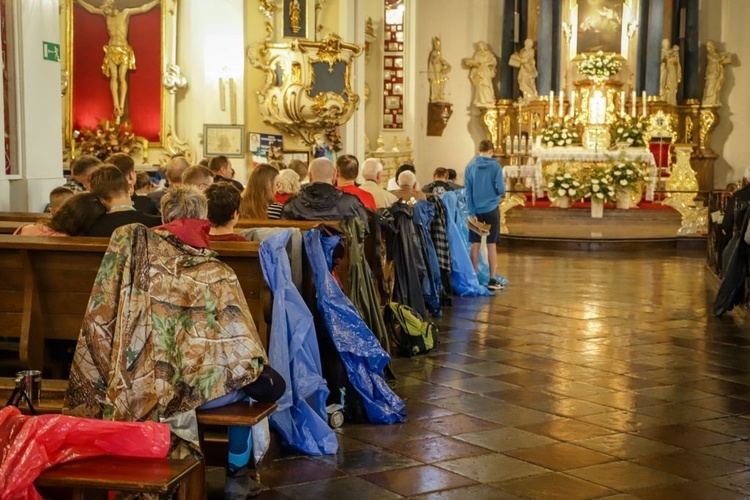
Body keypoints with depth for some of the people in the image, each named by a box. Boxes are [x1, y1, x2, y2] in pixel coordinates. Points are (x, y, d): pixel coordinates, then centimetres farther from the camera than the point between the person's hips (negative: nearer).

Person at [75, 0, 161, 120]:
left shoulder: (126, 13, 1)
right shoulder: (106, 14, 10)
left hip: (124, 50, -2)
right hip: (111, 50, 2)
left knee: (122, 78, -9)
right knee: (114, 77, -7)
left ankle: (121, 106, -15)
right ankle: (117, 106, -13)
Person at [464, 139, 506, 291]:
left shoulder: (470, 167, 1)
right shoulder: (495, 166, -7)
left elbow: (467, 191, -3)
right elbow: (501, 189, -10)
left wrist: (471, 212, -3)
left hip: (476, 211, 2)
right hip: (491, 210, -2)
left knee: (475, 244, 7)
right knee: (491, 244, 4)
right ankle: (492, 279, 5)